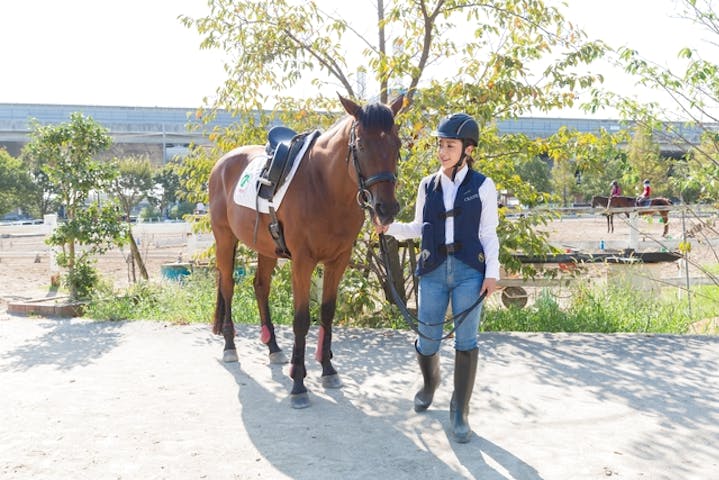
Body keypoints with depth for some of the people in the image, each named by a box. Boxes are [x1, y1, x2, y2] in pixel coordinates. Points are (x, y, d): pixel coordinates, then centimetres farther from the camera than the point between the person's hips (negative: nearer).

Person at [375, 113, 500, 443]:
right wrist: (390, 227, -2)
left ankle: (460, 410, 13)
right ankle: (430, 383, 39)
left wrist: (492, 271, -6)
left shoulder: (482, 186, 0)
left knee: (466, 340, 0)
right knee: (427, 341, 6)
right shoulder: (428, 186, 7)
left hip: (469, 270, -2)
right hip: (433, 270, 2)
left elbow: (489, 233, 2)